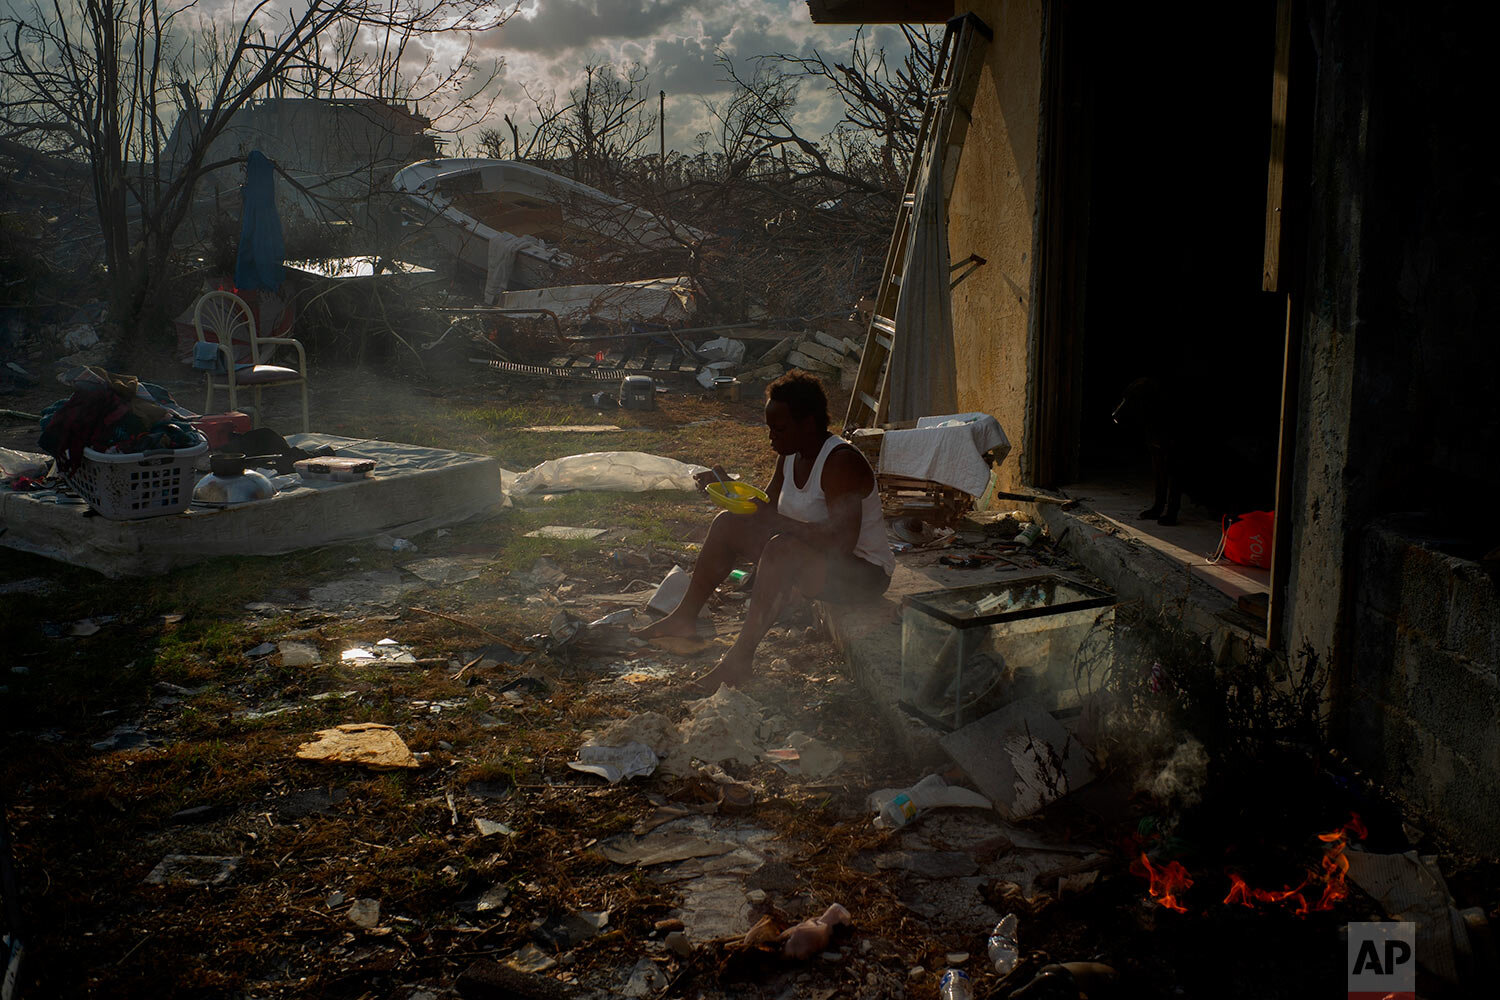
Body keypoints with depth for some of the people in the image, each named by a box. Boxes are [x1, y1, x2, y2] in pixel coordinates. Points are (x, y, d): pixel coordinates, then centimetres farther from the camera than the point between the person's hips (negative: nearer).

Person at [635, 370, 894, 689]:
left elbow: (841, 542, -33)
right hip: (812, 557, 10)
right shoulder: (791, 456, 3)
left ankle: (741, 656, -29)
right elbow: (769, 507, 14)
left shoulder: (841, 462, -25)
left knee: (783, 547, -36)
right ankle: (685, 617, 11)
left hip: (864, 573, -9)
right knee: (728, 523, 3)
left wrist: (774, 519, -31)